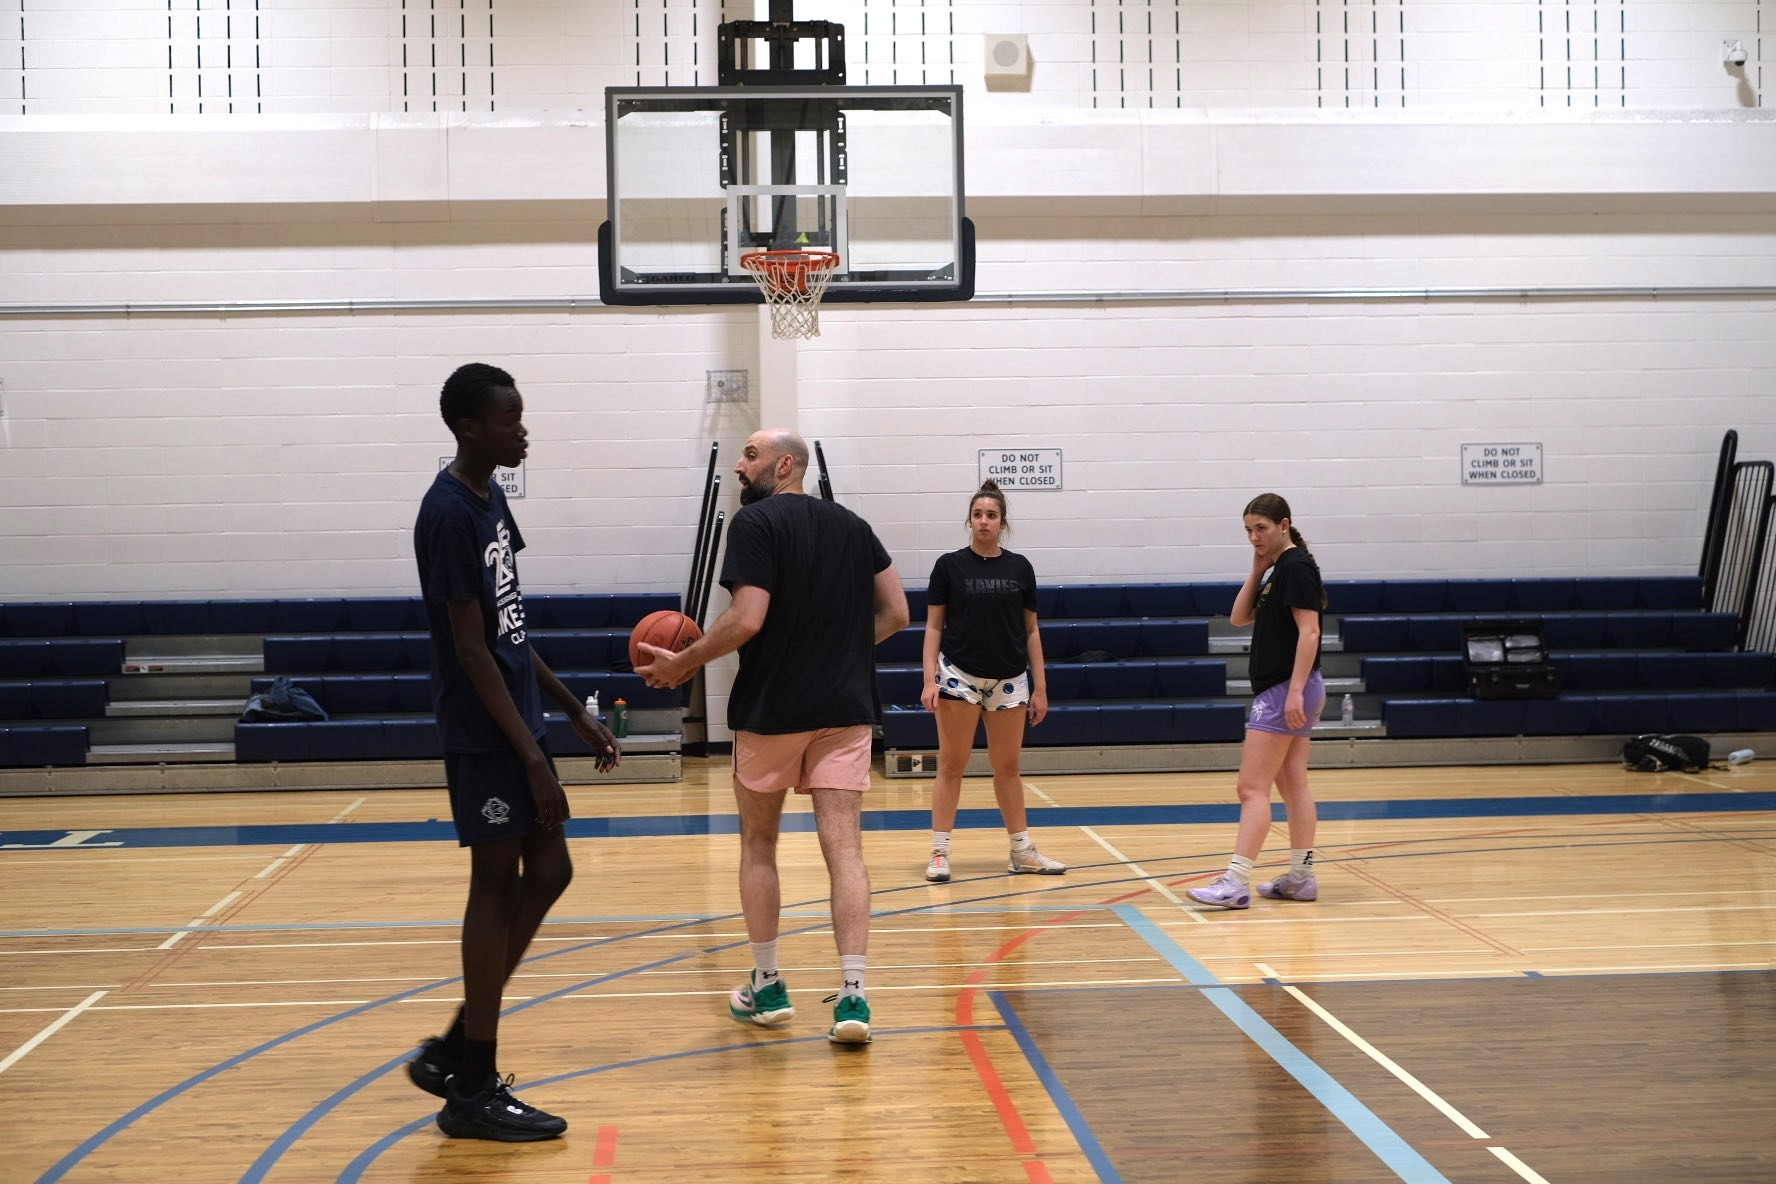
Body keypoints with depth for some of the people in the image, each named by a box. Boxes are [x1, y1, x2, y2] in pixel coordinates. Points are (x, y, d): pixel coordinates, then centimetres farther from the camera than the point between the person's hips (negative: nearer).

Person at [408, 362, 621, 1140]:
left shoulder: (489, 498, 12)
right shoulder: (449, 513, -17)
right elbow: (471, 649, -20)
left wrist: (574, 711, 16)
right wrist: (531, 757, -20)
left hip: (515, 724, 10)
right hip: (485, 734, -10)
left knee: (546, 873, 12)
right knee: (498, 883, -3)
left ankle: (456, 1051, 20)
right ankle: (473, 1090, 7)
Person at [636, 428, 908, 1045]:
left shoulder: (755, 522, -8)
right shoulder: (852, 525, 11)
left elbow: (747, 619, -18)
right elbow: (895, 613, 10)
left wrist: (684, 662, -6)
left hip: (771, 709, -4)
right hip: (845, 708, 4)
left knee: (758, 844, 13)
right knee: (843, 846, -1)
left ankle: (766, 986, 20)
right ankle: (852, 995, -12)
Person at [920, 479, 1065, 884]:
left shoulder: (1019, 567, 6)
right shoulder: (949, 565, 0)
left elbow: (1031, 630, 8)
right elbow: (933, 626, 1)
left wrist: (1040, 687, 5)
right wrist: (930, 679, -9)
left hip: (1009, 679, 2)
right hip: (960, 675, -2)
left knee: (1008, 766, 9)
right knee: (951, 765, 0)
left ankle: (1022, 852, 18)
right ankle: (939, 853, 5)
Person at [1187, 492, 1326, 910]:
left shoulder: (1296, 566, -12)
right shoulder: (1280, 570, 16)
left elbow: (1309, 631, -19)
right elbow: (1240, 617, 15)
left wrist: (1296, 690, -25)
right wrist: (1256, 571, 6)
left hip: (1285, 690, -10)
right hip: (1281, 692, 10)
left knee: (1252, 787, -12)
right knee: (1293, 786, 11)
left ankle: (1236, 882, -14)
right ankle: (1301, 876, 15)